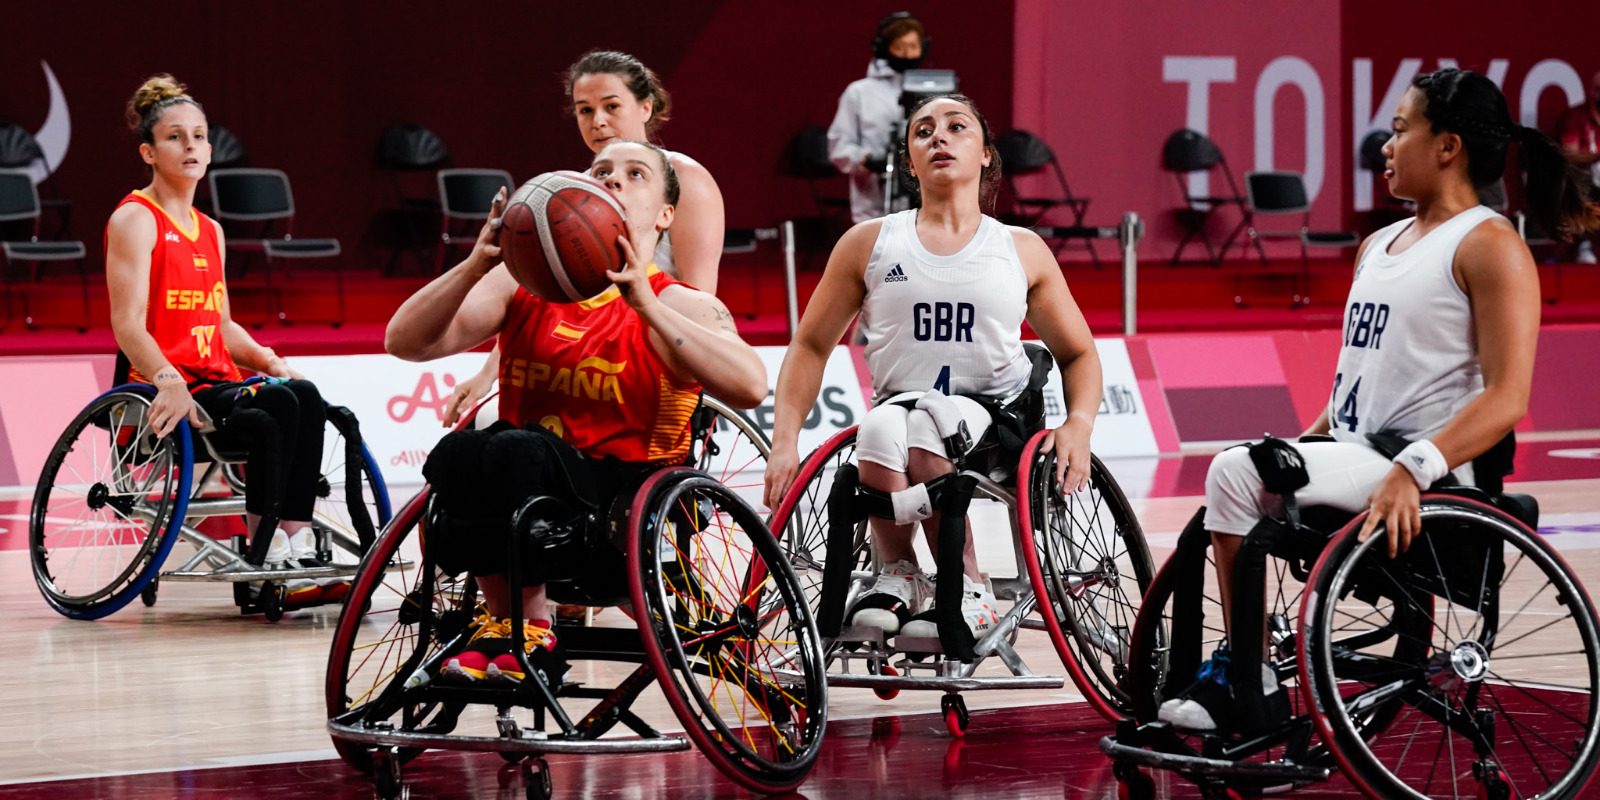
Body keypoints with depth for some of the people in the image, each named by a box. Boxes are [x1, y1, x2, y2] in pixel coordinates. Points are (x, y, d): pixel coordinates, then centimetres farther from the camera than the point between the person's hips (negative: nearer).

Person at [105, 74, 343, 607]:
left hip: (218, 383, 7)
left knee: (303, 396, -24)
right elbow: (128, 324, -13)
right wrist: (168, 381, -30)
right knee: (278, 406, -31)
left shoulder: (209, 231, 21)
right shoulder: (135, 219, -2)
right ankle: (264, 555, -28)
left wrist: (267, 360, 5)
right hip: (168, 392, -7)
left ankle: (297, 549, -30)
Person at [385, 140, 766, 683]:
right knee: (456, 451, -31)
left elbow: (750, 388, -18)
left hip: (627, 502, -3)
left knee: (517, 449, -33)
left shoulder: (681, 306, 3)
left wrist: (646, 305, -25)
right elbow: (406, 343, 0)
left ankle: (524, 624, -15)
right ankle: (506, 611, -12)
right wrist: (475, 267, -16)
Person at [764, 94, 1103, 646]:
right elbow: (811, 347, 14)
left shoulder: (1023, 250, 13)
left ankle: (966, 590, -22)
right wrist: (784, 441, 0)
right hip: (897, 406, 1)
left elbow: (1079, 355, 17)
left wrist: (1079, 425, -4)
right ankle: (898, 574, -14)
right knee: (882, 428, -37)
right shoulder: (869, 243, 12)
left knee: (926, 423, -37)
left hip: (994, 418, -1)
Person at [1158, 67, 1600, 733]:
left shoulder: (1490, 246, -7)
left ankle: (1247, 681, -13)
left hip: (1437, 477, -9)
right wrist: (1301, 449, 13)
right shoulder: (1378, 246, 21)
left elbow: (1507, 399, -17)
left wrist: (1412, 471, -29)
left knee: (1237, 472, -22)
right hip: (1353, 462, 9)